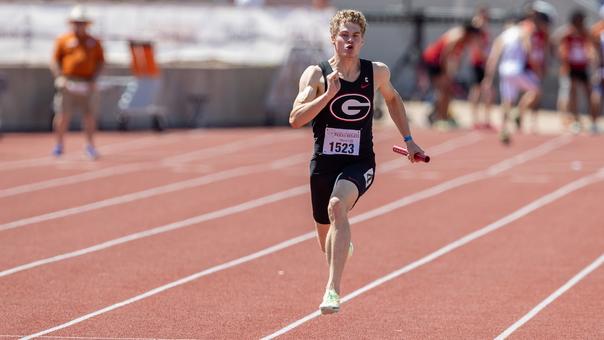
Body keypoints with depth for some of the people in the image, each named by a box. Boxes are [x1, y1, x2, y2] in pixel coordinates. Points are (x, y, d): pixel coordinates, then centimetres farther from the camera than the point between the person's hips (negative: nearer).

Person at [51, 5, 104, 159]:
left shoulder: (94, 42, 11)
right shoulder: (63, 40, 7)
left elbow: (100, 61, 12)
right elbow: (55, 61, 7)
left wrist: (93, 78, -1)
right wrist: (59, 77, -7)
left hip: (87, 84, 1)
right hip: (68, 82, -1)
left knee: (89, 114, -2)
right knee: (63, 114, -3)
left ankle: (90, 145, 6)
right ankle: (59, 144, 6)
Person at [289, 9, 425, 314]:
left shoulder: (377, 72, 0)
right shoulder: (317, 74, -7)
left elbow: (392, 98, 24)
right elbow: (295, 119, -18)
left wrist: (408, 139, 22)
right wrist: (328, 94, -28)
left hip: (359, 163, -1)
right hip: (324, 162, 1)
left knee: (337, 206, -32)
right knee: (325, 233, 15)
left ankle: (332, 289, -37)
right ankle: (343, 242, 57)